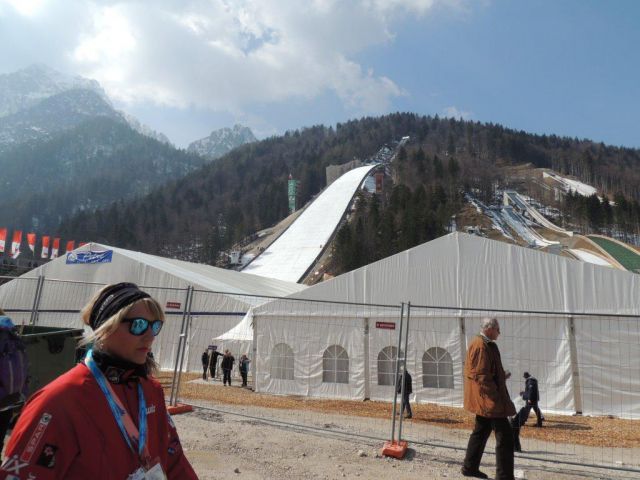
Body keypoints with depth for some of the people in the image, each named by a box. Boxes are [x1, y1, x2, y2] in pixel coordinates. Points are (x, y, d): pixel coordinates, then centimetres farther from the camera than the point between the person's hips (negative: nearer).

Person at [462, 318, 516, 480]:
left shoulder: (484, 344, 14)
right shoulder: (481, 346, -19)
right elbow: (482, 376, -22)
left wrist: (501, 376, 14)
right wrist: (496, 398, -21)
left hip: (483, 399, 11)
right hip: (488, 398, -11)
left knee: (481, 431, 18)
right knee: (505, 436, -6)